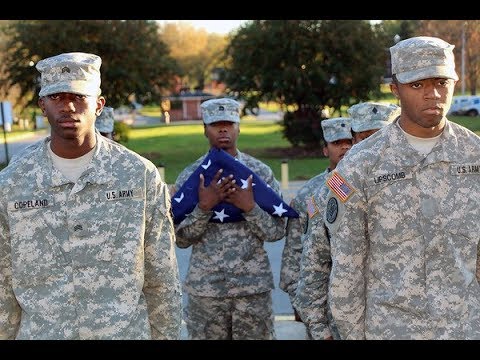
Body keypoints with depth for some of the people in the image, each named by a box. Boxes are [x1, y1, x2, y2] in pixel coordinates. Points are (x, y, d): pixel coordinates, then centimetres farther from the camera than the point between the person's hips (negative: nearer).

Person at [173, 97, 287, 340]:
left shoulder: (261, 172, 1)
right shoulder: (189, 176, 1)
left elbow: (277, 232, -1)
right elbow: (180, 239, -3)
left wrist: (249, 207, -17)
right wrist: (203, 207, -18)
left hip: (253, 285, 0)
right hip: (204, 288, 0)